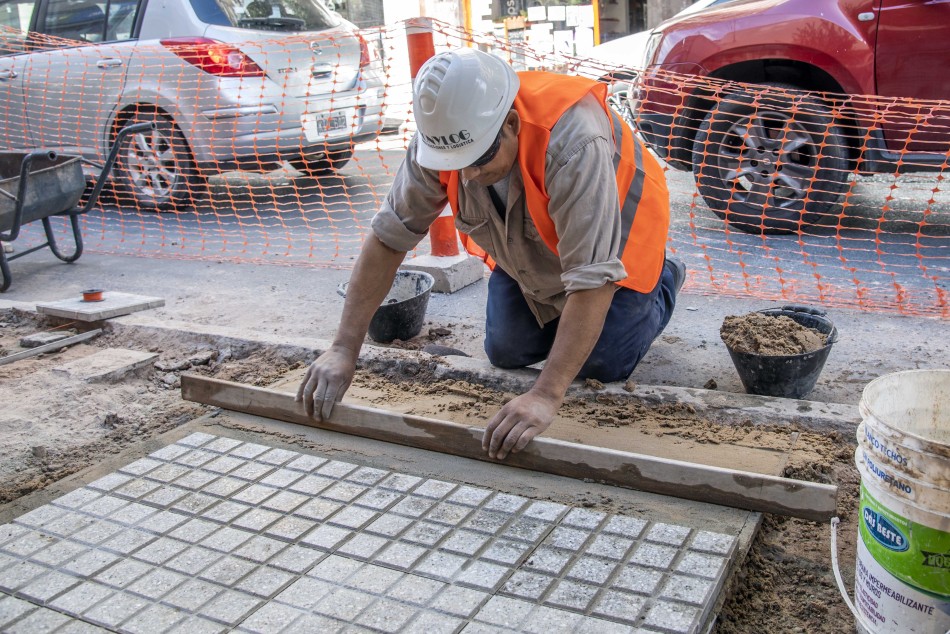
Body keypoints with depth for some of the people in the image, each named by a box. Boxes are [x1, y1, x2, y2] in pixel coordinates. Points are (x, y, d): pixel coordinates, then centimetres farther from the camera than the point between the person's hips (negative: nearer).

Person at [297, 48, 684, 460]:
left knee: (603, 366, -6)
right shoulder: (439, 136, -29)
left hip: (611, 237, -4)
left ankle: (662, 280, 21)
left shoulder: (573, 143, -45)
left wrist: (546, 395, -49)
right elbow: (388, 238, -23)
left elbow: (594, 277, -45)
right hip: (526, 249, 5)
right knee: (507, 354, 3)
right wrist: (344, 349, -25)